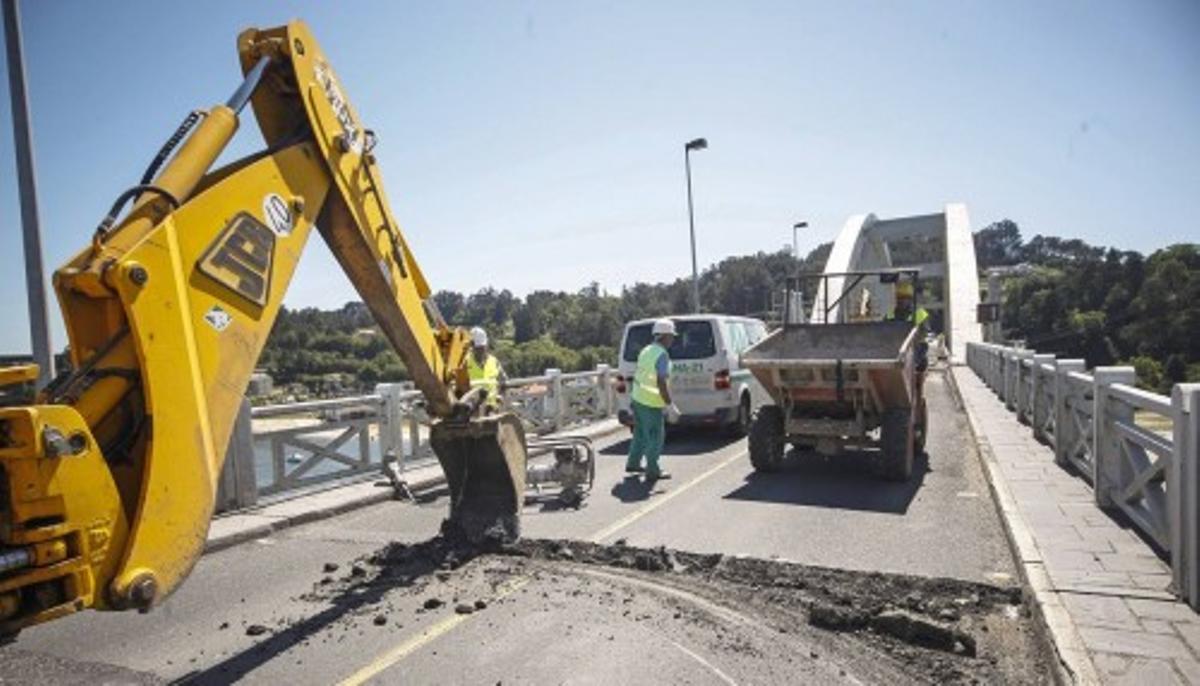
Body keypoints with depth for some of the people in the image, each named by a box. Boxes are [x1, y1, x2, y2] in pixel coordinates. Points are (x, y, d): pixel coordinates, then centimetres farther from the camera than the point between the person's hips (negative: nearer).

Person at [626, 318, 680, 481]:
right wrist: (670, 405, -19)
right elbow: (661, 383, -24)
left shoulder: (646, 350, 10)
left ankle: (633, 463, 32)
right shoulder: (662, 354, -17)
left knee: (640, 433, 22)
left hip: (638, 399, 9)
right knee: (655, 436, 2)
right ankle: (652, 471, 9)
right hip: (651, 404, -9)